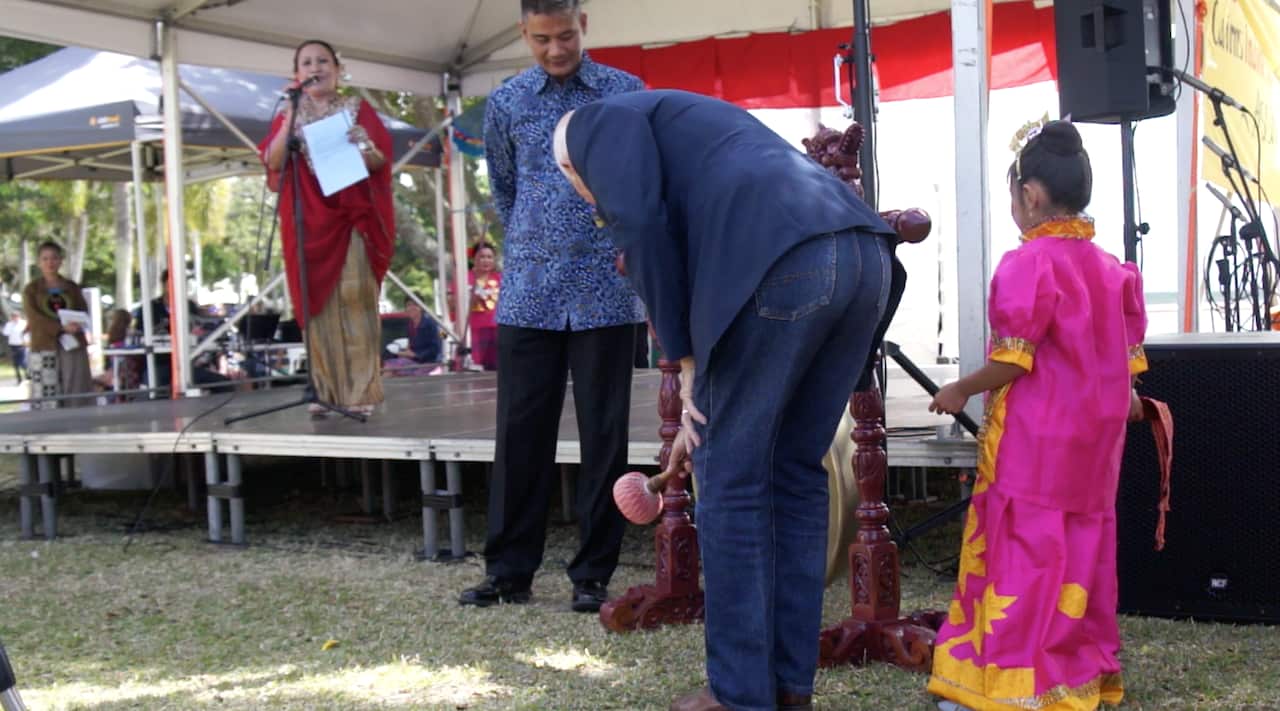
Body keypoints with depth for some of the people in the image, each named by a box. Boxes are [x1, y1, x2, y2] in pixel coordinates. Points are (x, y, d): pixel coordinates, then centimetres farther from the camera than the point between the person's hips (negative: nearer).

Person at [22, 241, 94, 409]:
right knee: (47, 397, -8)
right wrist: (61, 328, -19)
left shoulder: (72, 287, 16)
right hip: (44, 348, -2)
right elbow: (34, 317, -5)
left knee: (77, 395, -3)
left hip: (73, 347, 2)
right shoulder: (31, 289, 7)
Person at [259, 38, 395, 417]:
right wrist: (291, 114, -8)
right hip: (310, 221, 2)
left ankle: (361, 392, -6)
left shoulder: (358, 110, 11)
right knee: (318, 303, 0)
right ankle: (325, 391, 3)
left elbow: (383, 159, 3)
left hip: (354, 217, -2)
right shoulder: (288, 117, 16)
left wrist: (365, 150, -19)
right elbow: (273, 161, 0)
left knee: (355, 298, -8)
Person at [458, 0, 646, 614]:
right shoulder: (506, 103, 7)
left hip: (606, 292, -1)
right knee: (521, 432, 4)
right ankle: (508, 569, 13)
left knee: (603, 434, 1)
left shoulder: (626, 93, 2)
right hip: (528, 292, 2)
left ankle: (593, 574, 11)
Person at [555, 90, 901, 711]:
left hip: (784, 261, -8)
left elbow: (639, 223, -4)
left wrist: (684, 360, 3)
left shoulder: (599, 121, 17)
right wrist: (702, 409, 36)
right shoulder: (686, 123, 40)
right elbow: (707, 271, 36)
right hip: (865, 252, 8)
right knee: (796, 469, 16)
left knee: (733, 478, 4)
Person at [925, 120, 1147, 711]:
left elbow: (1013, 359, -17)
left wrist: (961, 391, -3)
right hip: (1093, 435, 7)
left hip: (1034, 439, -7)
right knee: (1083, 549, 14)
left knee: (1022, 551, -2)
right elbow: (1125, 355, 12)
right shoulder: (1111, 268, 7)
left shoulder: (1028, 263, -16)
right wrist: (1121, 398, 31)